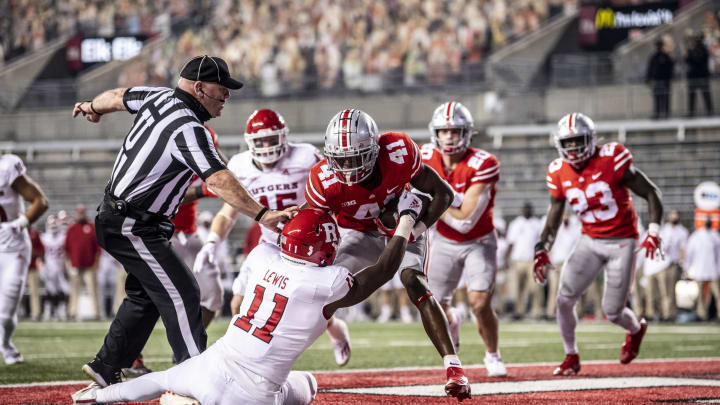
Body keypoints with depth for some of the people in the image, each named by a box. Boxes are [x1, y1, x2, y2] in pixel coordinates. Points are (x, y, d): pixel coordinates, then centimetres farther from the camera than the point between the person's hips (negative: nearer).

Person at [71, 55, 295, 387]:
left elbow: (119, 97, 23)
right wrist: (262, 215, -40)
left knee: (145, 295, 21)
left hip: (113, 216, 10)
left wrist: (93, 107, 45)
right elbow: (218, 181, -34)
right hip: (133, 228, -10)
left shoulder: (159, 98, 3)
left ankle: (106, 368, 26)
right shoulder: (188, 129, -24)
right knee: (181, 295, -10)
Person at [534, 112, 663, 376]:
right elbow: (554, 217, 9)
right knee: (565, 298, -12)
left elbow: (651, 193, -11)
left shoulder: (611, 161, -18)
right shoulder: (559, 173, -3)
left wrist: (653, 232, -21)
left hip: (622, 242, -4)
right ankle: (571, 357, 9)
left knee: (612, 312, -3)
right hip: (590, 242, 4)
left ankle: (636, 329, 34)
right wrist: (542, 251, -3)